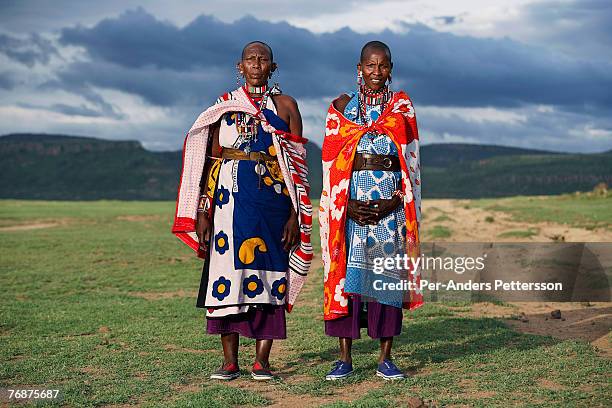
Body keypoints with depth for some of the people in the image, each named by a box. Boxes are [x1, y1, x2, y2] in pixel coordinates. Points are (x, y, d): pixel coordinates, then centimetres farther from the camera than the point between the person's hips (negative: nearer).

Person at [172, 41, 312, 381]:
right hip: (231, 198, 1)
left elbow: (299, 162, 3)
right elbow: (211, 160, 7)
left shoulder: (285, 105, 7)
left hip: (274, 200, -1)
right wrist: (202, 212, -1)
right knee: (226, 274, -2)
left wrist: (296, 215, -4)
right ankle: (230, 361, 6)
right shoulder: (224, 106, 9)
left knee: (269, 276, -1)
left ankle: (262, 360, 6)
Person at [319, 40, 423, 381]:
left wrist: (396, 200, -10)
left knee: (388, 271, -1)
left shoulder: (402, 106, 9)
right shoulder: (342, 106, 9)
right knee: (347, 271, -3)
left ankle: (386, 358, 7)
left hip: (391, 202, 0)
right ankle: (345, 358, 3)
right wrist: (347, 204, -9)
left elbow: (410, 161, 4)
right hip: (349, 200, 0)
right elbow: (332, 161, 3)